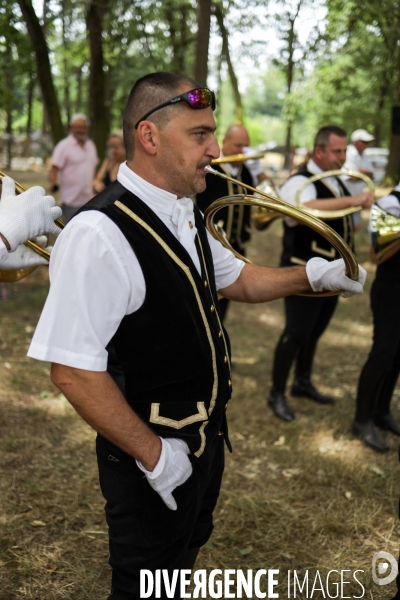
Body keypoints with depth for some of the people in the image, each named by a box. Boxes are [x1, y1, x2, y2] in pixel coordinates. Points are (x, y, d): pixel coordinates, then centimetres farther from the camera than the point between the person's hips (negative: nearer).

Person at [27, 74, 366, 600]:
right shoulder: (100, 234, -28)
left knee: (186, 554, 28)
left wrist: (311, 275, -1)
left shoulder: (186, 217, 2)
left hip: (207, 435, 8)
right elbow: (72, 371, -28)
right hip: (150, 458, -8)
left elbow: (237, 279, 16)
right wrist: (152, 454, -20)